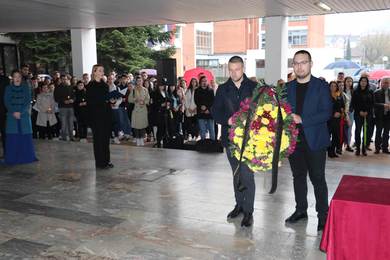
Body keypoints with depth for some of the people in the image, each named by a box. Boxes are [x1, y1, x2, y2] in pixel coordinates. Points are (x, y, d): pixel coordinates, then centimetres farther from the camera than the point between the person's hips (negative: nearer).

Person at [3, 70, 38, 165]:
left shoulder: (26, 88, 6)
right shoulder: (8, 88, 7)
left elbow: (28, 102, 0)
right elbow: (6, 102, 2)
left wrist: (20, 112, -12)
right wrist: (13, 112, -12)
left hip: (24, 115, 0)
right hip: (12, 115, 0)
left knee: (25, 136, -3)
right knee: (12, 137, -3)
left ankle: (26, 157, 5)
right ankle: (12, 158, 3)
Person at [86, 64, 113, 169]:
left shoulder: (105, 85, 14)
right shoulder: (90, 86, -7)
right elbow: (89, 101, -14)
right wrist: (103, 100, -21)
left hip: (106, 114, 7)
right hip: (96, 115, -7)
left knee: (106, 137, 10)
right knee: (98, 138, -2)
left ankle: (106, 160, 18)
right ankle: (99, 162, 5)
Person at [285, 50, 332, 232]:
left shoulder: (321, 86, -3)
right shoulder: (288, 88, 10)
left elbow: (326, 113, -10)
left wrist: (302, 120, -18)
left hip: (314, 141, -4)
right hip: (294, 140, 4)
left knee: (317, 179, 0)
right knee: (298, 176, 14)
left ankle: (323, 215, 11)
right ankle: (301, 210, 27)